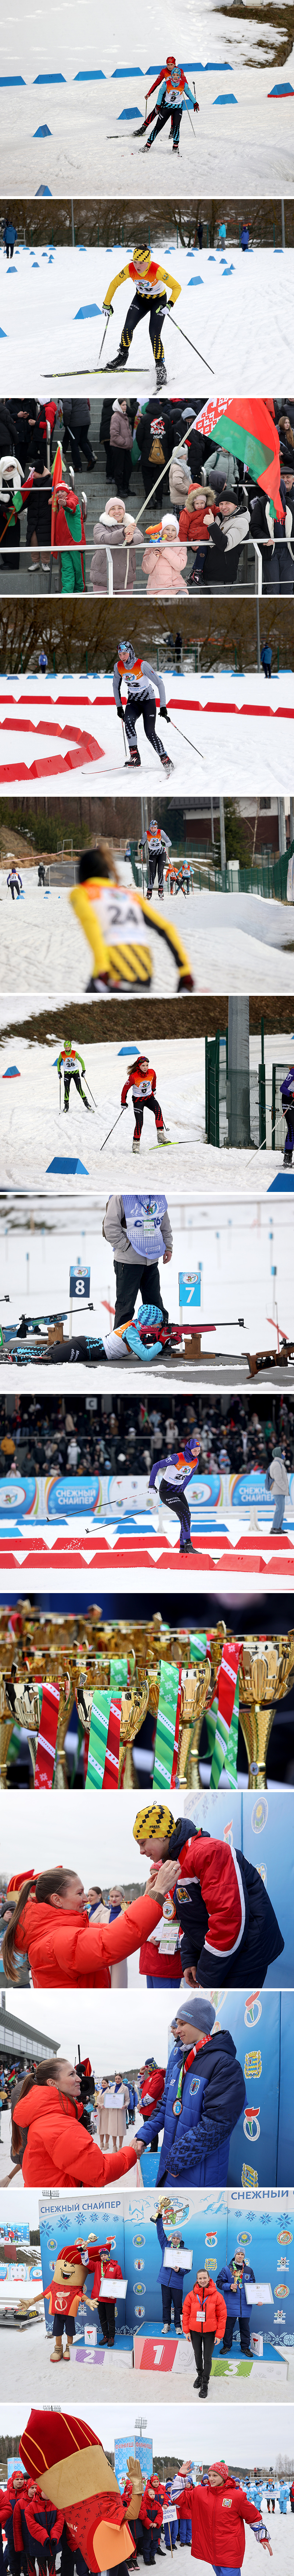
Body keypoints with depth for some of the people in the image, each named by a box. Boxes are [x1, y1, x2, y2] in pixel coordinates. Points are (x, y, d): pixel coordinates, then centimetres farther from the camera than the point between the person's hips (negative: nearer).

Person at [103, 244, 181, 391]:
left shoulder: (157, 271, -34)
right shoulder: (130, 269, -24)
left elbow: (177, 287, -28)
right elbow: (114, 284, -7)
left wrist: (169, 305, -41)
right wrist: (107, 304, -3)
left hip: (159, 301, -3)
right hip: (141, 299, 3)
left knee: (154, 335, -16)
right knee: (128, 328, -12)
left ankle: (160, 368, -3)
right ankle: (122, 357, 13)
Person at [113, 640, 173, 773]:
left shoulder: (143, 665, -21)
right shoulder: (118, 667, -6)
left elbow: (160, 684, -17)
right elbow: (116, 686, 13)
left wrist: (163, 706, -19)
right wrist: (119, 706, 11)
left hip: (148, 700, -4)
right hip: (133, 701, 4)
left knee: (150, 732, -13)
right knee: (128, 720, -27)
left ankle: (166, 761, 3)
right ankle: (135, 758, -27)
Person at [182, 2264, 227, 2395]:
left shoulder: (217, 2296, -12)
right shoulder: (192, 2295, -7)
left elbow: (222, 2316, -8)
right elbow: (186, 2313, 0)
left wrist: (219, 2334, -10)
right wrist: (186, 2331, -3)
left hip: (210, 2333, -2)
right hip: (195, 2332, 2)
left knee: (207, 2358, 5)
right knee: (198, 2355, 19)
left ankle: (205, 2384, 20)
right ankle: (200, 2375, 42)